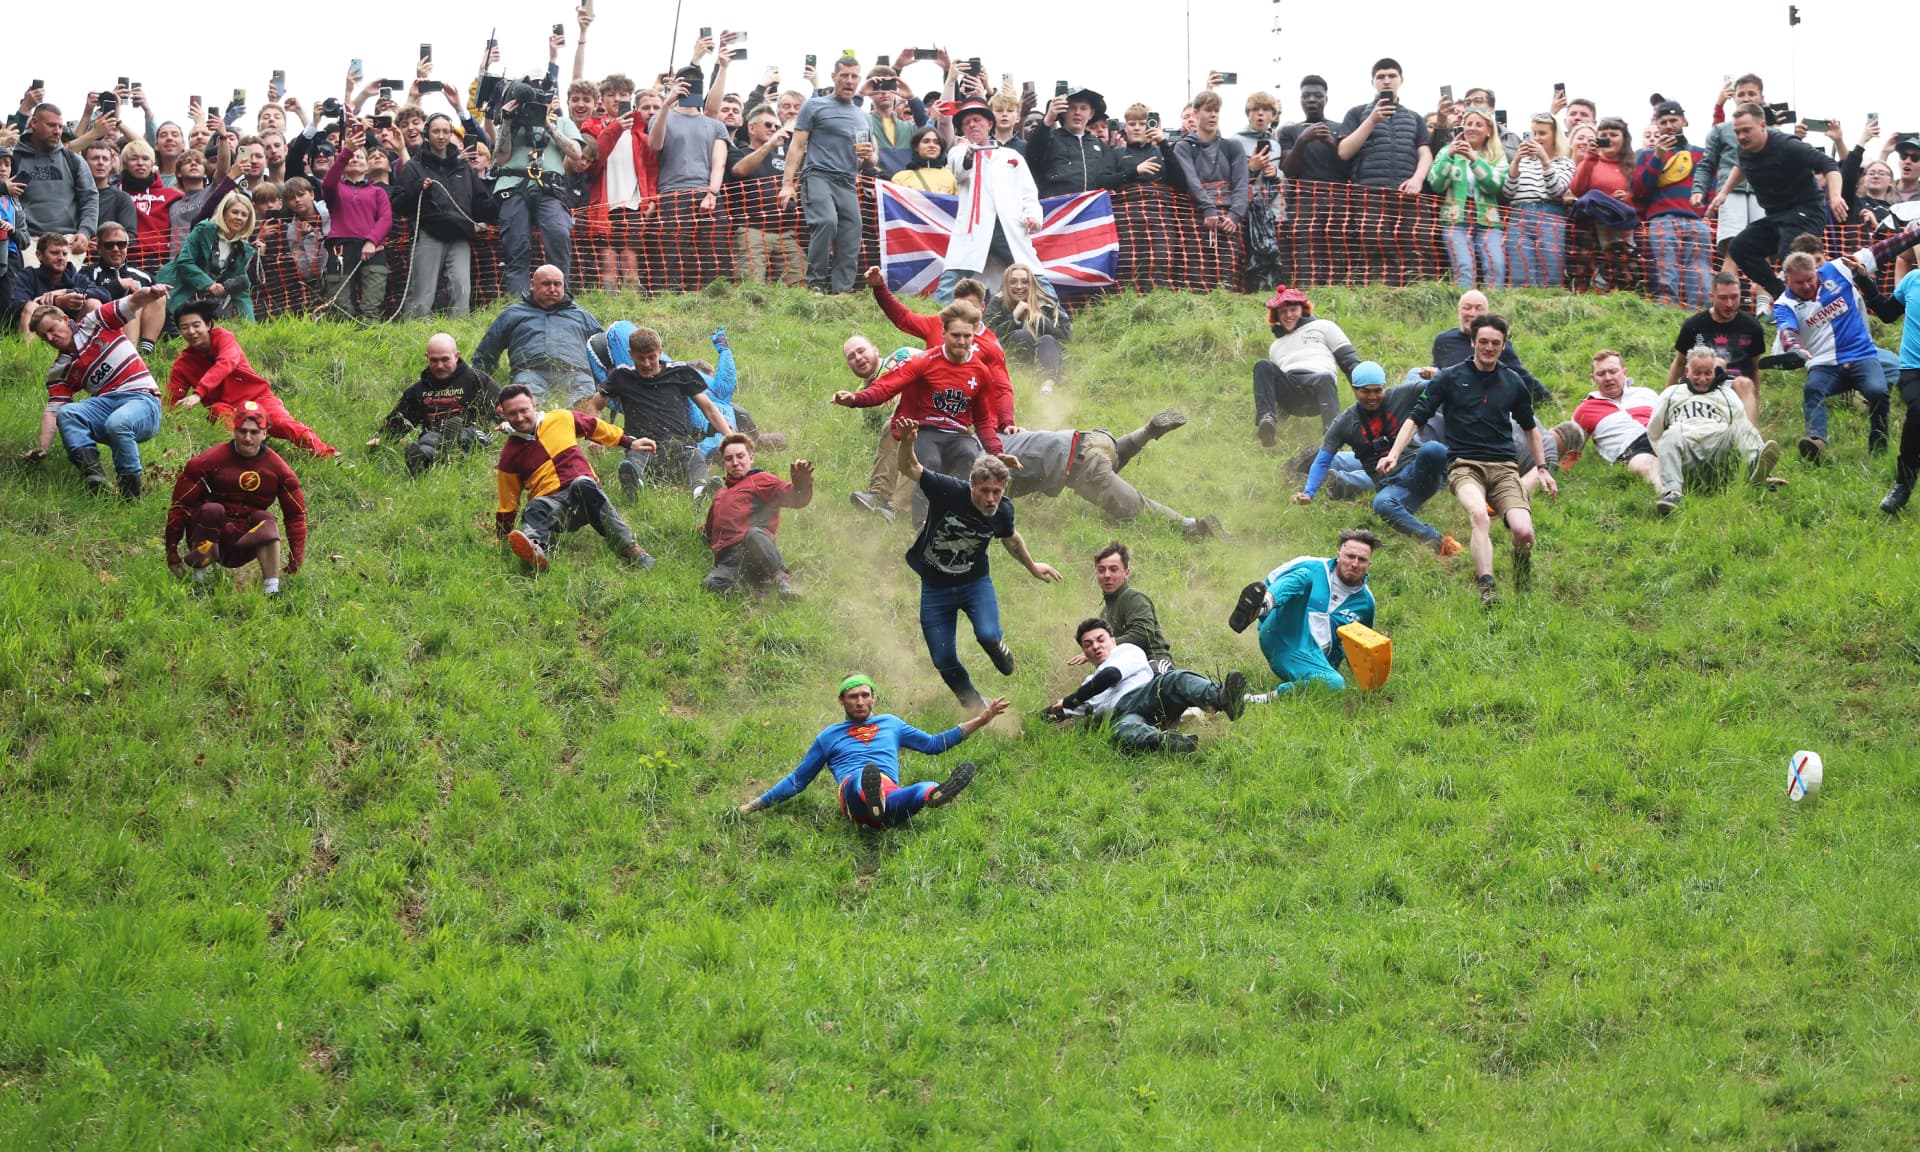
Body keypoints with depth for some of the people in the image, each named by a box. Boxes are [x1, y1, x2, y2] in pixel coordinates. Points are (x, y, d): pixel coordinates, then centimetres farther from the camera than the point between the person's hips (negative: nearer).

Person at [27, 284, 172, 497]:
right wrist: (42, 448, -8)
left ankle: (130, 486, -26)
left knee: (117, 423, -37)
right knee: (66, 414, -25)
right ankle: (93, 475, -40)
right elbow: (52, 410, 8)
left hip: (142, 400, -4)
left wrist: (151, 293, -27)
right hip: (104, 404, 4)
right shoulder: (59, 371, 15)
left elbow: (133, 303, -3)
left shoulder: (95, 324, 6)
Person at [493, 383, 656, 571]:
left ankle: (627, 547, -44)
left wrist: (630, 442, 28)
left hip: (586, 493, 1)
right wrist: (502, 539, 13)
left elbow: (596, 427, 25)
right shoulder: (510, 455, 7)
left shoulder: (562, 419, 9)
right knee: (535, 508, -36)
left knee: (582, 484, -35)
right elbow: (507, 505, 14)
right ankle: (534, 547, -72)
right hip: (550, 501, -1)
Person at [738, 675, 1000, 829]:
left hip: (891, 793, 2)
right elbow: (798, 780, 35)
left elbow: (933, 744, 40)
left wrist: (979, 721, 36)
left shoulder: (890, 724, 36)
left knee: (921, 791, -41)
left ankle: (935, 794, -78)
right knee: (862, 777, -45)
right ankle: (871, 798, -81)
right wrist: (757, 805, 29)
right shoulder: (830, 736, 31)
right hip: (852, 790, -2)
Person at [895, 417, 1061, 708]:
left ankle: (999, 650, 14)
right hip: (935, 585, -1)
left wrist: (1032, 566, 23)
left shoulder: (1002, 510, -14)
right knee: (944, 662, -1)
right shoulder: (948, 490, -25)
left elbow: (1011, 538, 9)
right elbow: (909, 469, -25)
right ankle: (976, 709, 26)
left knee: (988, 636, -25)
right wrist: (907, 443, -46)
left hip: (975, 582, 1)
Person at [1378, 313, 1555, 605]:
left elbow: (1529, 427, 29)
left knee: (1523, 532, -20)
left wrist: (1542, 468, 26)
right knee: (1479, 515, -37)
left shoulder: (1513, 383, 13)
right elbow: (1416, 417, 5)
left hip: (1504, 468, 3)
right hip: (1464, 465, -3)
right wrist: (1394, 455, -7)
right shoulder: (1451, 378, 4)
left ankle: (1523, 590, 11)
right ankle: (1486, 589, -46)